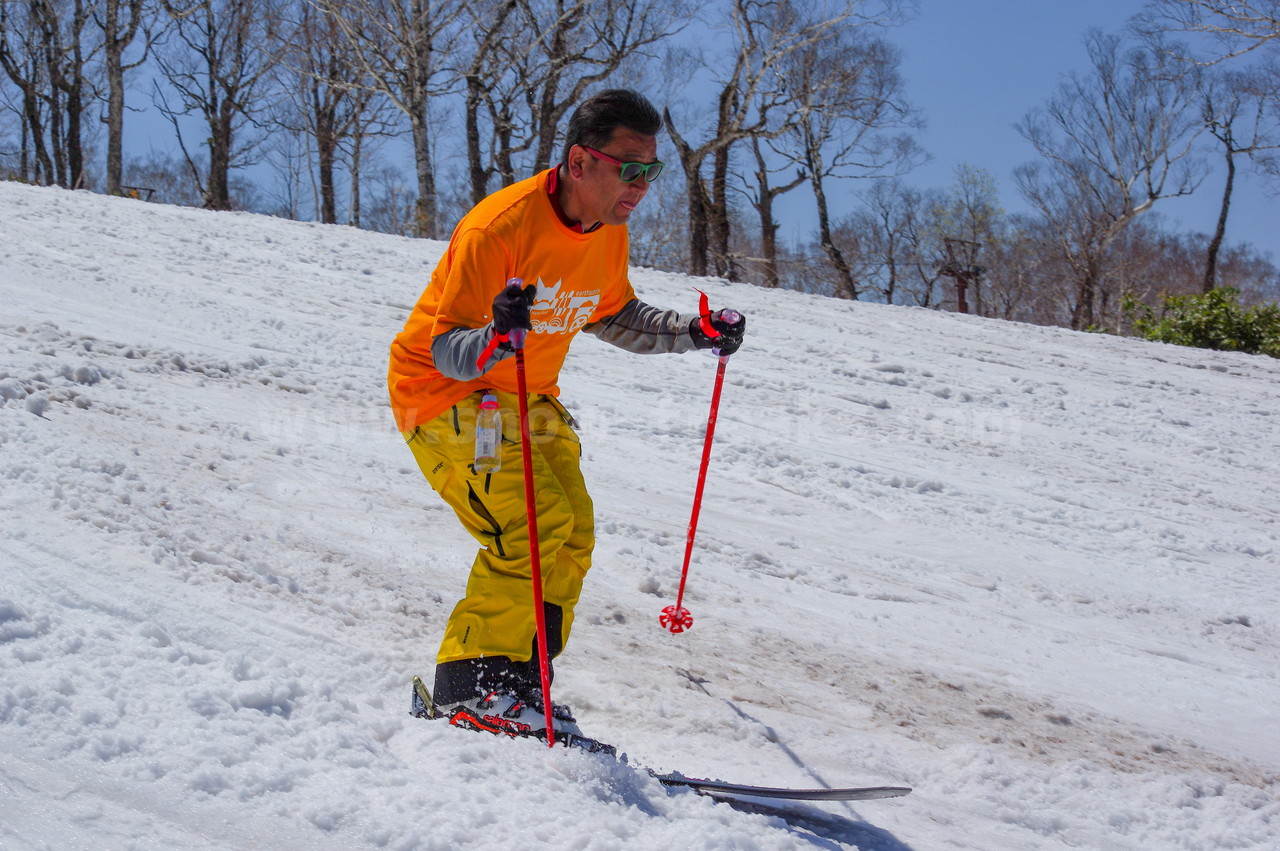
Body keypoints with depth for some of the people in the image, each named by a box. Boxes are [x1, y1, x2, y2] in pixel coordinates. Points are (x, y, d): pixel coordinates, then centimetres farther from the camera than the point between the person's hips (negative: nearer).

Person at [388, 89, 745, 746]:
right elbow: (446, 350, -26)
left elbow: (612, 317, 17)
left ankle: (518, 681, 9)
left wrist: (695, 332, 5)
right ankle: (470, 684, -11)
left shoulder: (609, 235, -3)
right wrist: (493, 338, -48)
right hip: (446, 395, -8)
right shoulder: (501, 226, -27)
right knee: (537, 522, -21)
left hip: (526, 397, 8)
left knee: (573, 533, -1)